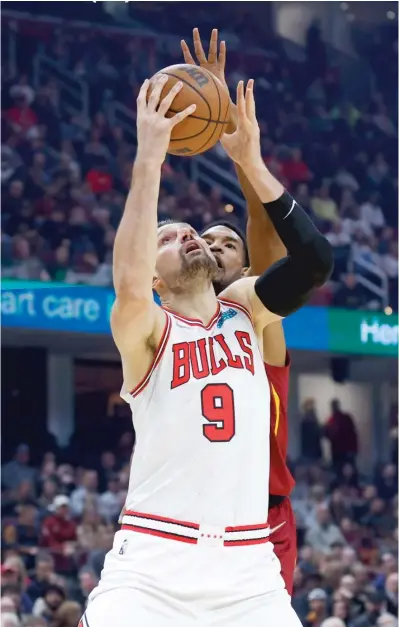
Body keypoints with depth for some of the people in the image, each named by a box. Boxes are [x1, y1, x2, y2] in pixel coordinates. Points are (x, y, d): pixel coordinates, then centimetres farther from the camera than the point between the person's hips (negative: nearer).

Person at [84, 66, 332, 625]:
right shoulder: (144, 330, -1)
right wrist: (149, 158, -24)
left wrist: (252, 164, -9)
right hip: (153, 566, -4)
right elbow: (129, 285, -25)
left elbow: (316, 260, -6)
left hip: (247, 564, 4)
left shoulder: (245, 309, 11)